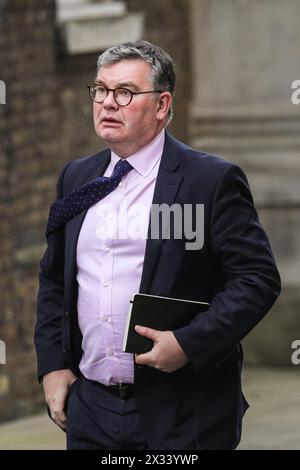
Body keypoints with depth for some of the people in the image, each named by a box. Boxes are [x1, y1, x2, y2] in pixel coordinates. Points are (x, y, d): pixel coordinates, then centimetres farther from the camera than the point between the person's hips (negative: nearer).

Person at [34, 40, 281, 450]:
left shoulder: (213, 180, -6)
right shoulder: (76, 178, 12)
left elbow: (258, 278, -10)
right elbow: (53, 278, 19)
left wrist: (189, 343, -19)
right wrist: (52, 366, 9)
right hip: (89, 408, 5)